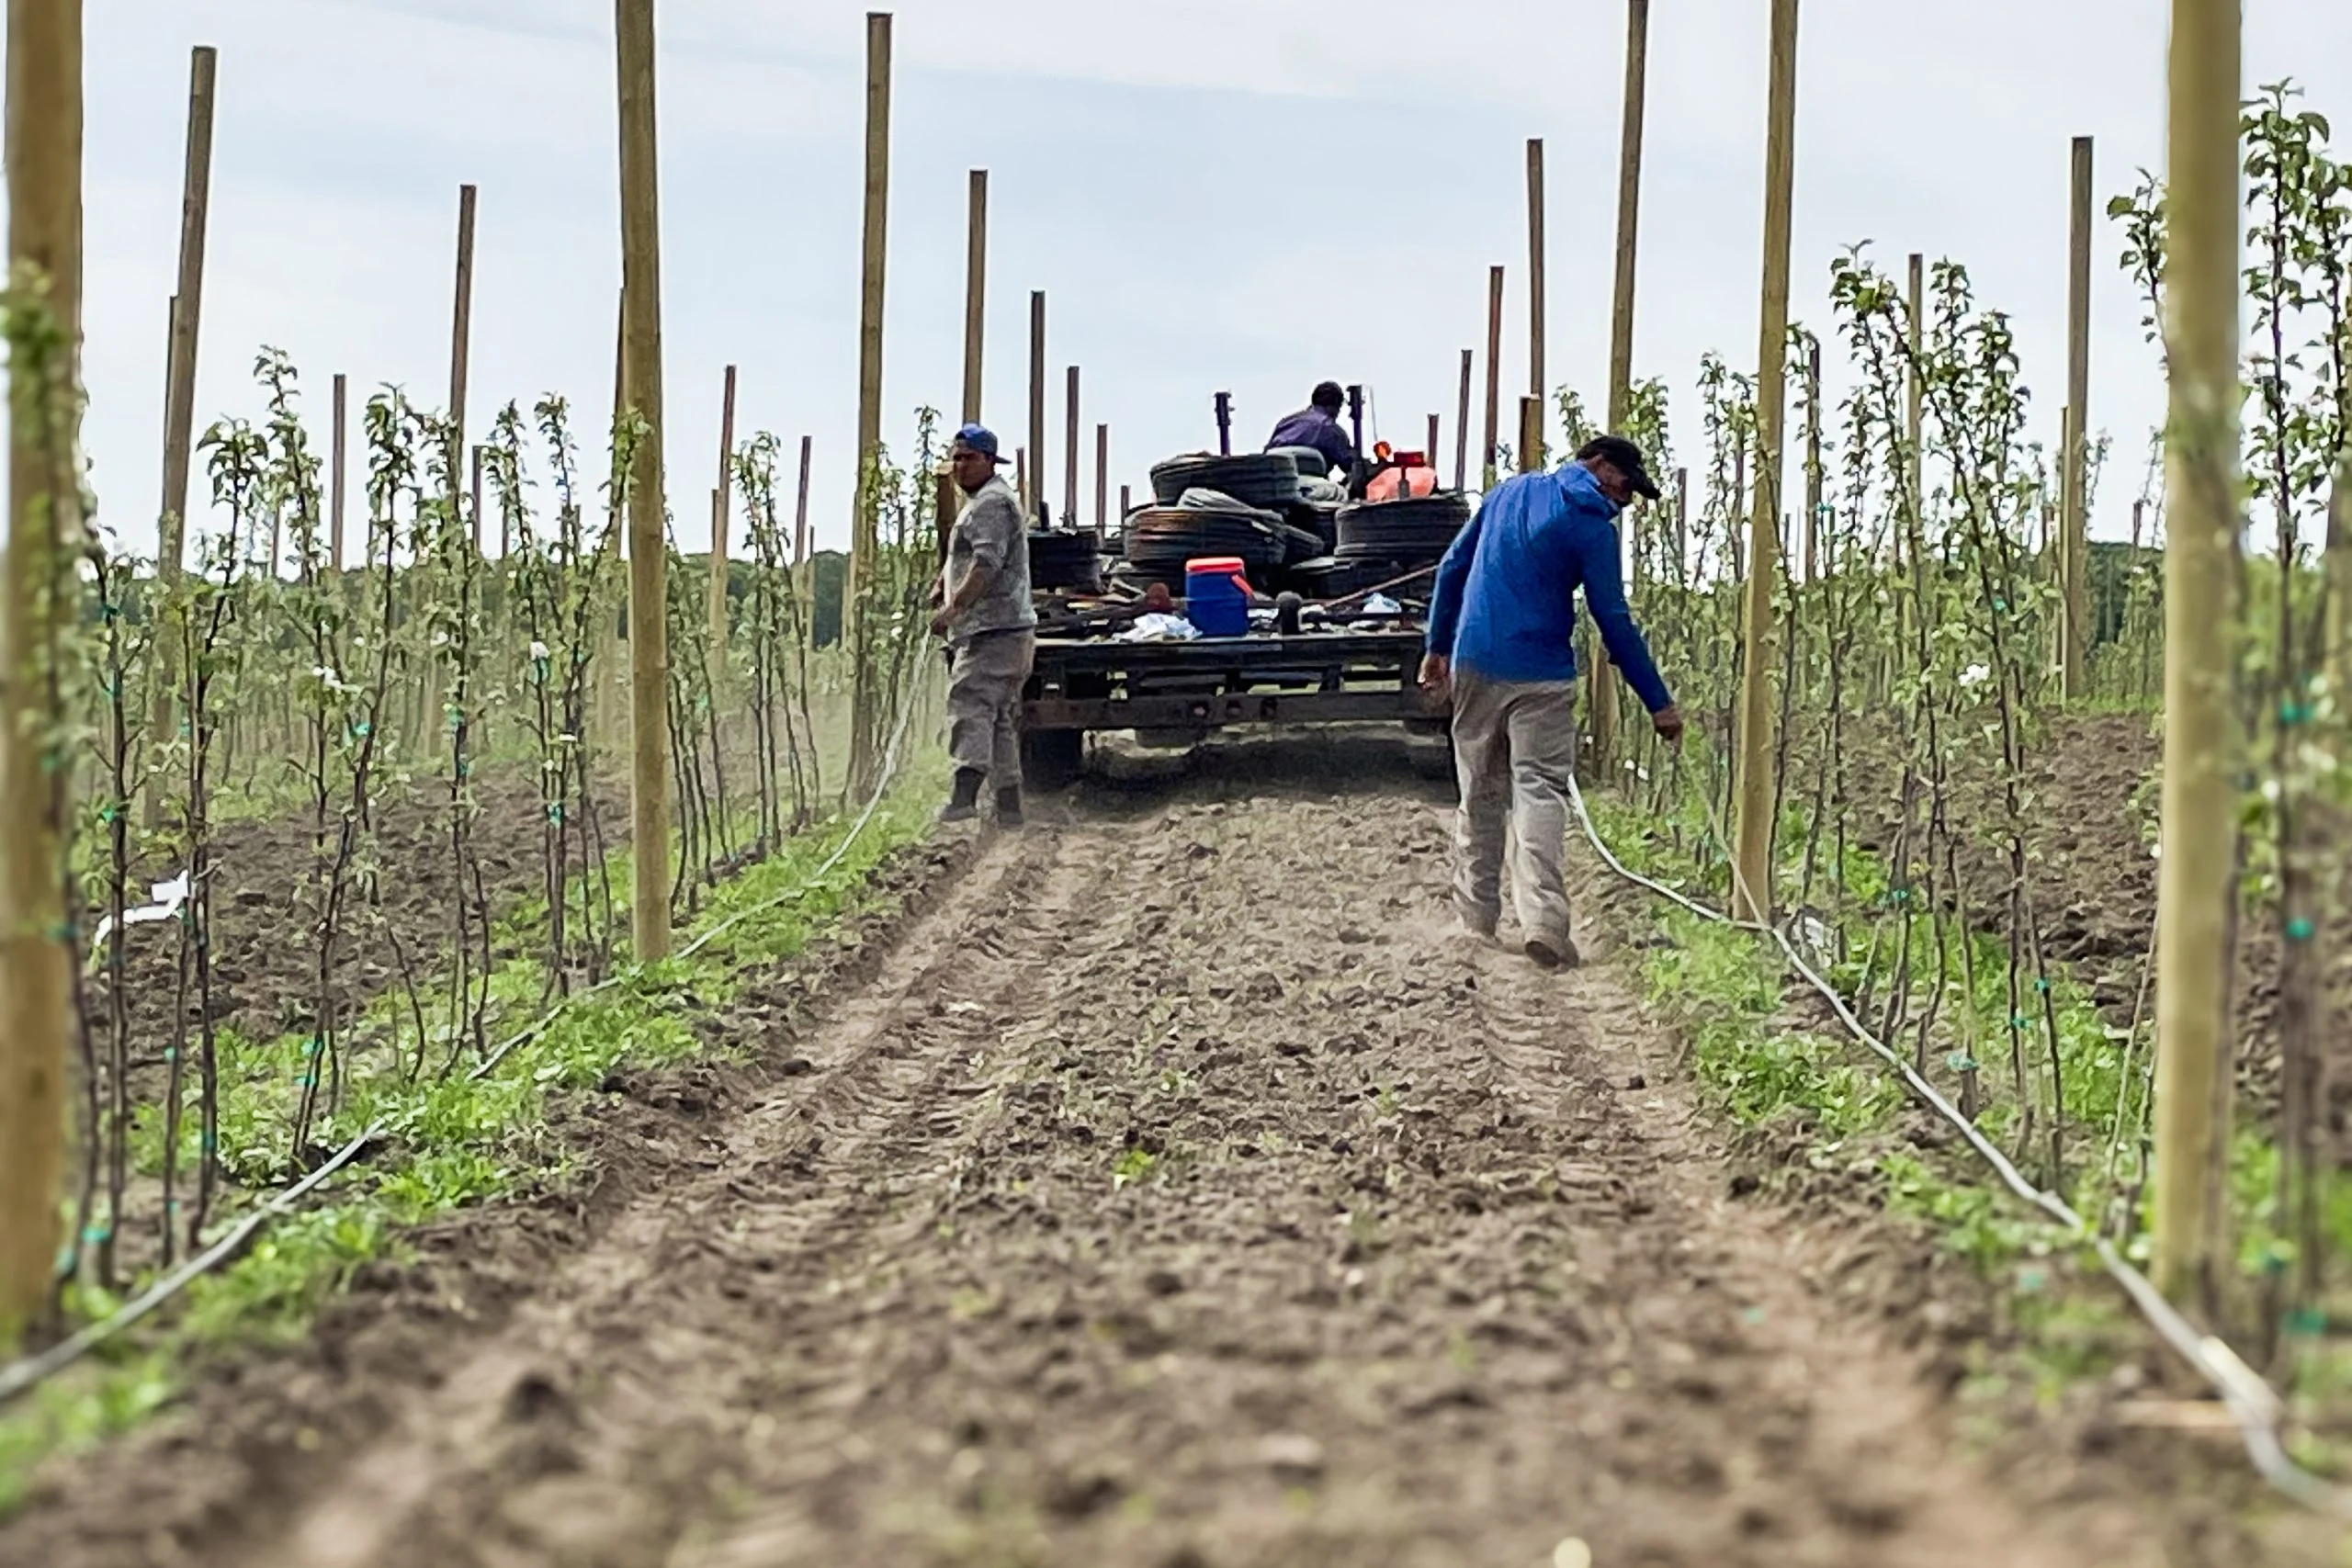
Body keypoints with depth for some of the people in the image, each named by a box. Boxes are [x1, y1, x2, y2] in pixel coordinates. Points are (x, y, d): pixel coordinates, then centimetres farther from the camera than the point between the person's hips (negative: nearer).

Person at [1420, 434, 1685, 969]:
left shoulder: (1509, 491, 13)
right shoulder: (1591, 525, -6)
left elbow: (1452, 569, 16)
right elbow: (1615, 623, -8)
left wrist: (1438, 646, 23)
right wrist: (1659, 702, -5)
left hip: (1474, 666, 5)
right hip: (1540, 681, -5)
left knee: (1480, 797, 14)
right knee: (1540, 793, -7)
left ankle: (1475, 917, 15)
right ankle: (1543, 920, -21)